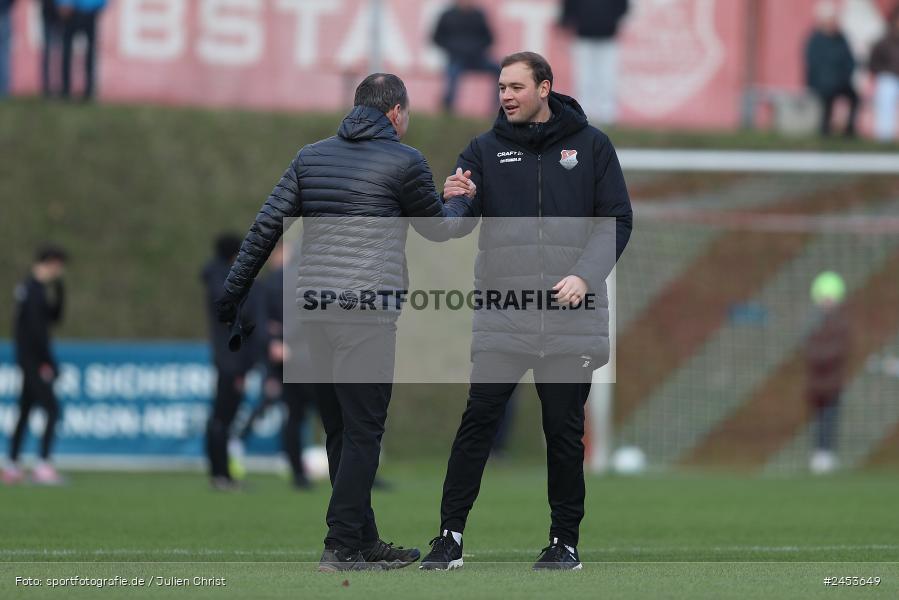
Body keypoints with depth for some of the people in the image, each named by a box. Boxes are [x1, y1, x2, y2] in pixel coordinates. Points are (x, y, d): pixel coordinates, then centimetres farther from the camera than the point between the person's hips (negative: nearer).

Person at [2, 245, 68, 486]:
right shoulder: (35, 290, -16)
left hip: (26, 357, 10)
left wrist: (58, 291, 8)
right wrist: (49, 363, -19)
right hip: (34, 358, -10)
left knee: (25, 410, 14)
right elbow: (36, 330, -21)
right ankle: (43, 466, -17)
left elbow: (55, 318, 19)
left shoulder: (27, 287, 14)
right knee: (52, 409, -12)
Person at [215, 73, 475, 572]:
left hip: (310, 310, 6)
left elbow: (266, 227, 9)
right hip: (366, 311, -6)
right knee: (361, 432, -4)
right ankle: (342, 546, -9)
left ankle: (366, 542, 16)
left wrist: (232, 293, 12)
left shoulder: (310, 157, 14)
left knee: (341, 432, 11)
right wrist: (462, 200, 35)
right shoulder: (404, 162, 0)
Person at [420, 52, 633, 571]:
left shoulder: (590, 146, 6)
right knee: (478, 422, -5)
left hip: (569, 316, -1)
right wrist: (453, 202, -19)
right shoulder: (486, 150, 9)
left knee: (565, 430, 4)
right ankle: (450, 536, -3)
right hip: (502, 319, 1)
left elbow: (618, 219, 4)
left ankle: (566, 541, 12)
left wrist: (585, 276, -10)